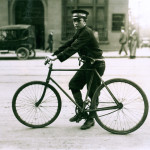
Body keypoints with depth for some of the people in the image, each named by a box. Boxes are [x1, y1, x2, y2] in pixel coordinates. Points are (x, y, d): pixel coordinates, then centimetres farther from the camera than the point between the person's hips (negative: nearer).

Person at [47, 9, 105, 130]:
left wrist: (58, 57, -35)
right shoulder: (79, 32, 12)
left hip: (96, 65, -9)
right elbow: (68, 44, 8)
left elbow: (73, 48, -30)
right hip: (87, 64, 9)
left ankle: (91, 119, 12)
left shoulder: (87, 32, -20)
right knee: (73, 84, 5)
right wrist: (53, 55, -2)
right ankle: (82, 112, 17)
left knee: (93, 93, -2)